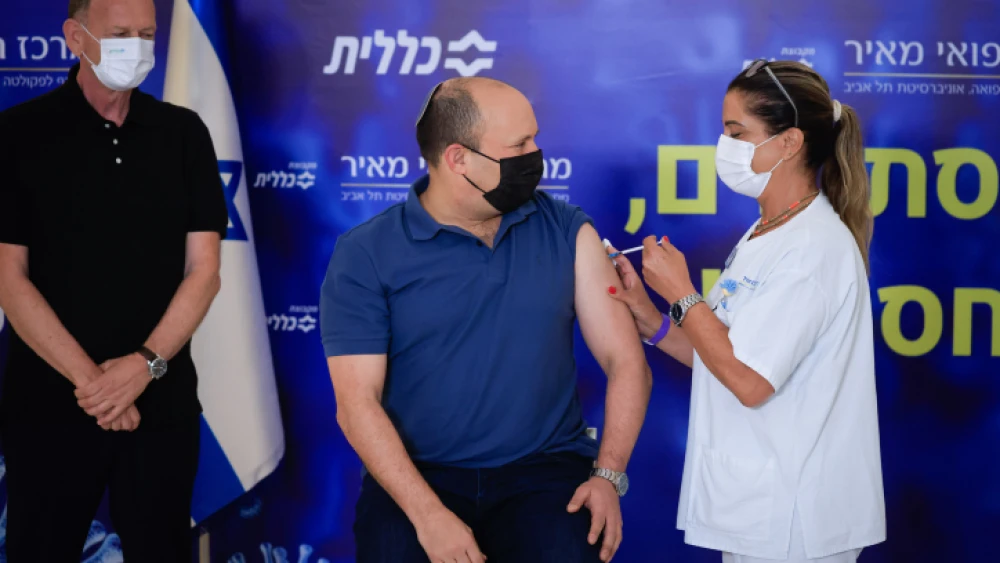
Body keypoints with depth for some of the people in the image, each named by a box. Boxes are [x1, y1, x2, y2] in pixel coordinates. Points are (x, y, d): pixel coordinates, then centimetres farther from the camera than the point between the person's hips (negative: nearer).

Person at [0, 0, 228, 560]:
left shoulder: (183, 133, 5)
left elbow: (205, 271, 1)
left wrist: (145, 365, -12)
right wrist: (88, 378, -13)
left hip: (161, 403, 2)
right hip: (49, 404, -2)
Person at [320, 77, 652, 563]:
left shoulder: (567, 232, 5)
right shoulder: (365, 255, -1)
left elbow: (626, 362, 5)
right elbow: (357, 402, -7)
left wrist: (608, 474, -10)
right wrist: (428, 514, -19)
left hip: (546, 470, 1)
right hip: (415, 475, -1)